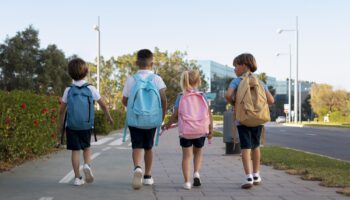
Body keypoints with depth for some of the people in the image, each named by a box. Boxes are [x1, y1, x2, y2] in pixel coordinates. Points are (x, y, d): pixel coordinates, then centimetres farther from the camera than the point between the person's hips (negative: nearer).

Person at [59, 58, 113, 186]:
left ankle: (77, 178, 5)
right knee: (87, 147, 19)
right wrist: (108, 117, 20)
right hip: (87, 126, 0)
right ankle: (87, 165, -8)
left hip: (71, 126, 0)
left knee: (75, 150, 6)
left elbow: (62, 110, 2)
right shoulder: (90, 89, -3)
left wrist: (61, 124, 17)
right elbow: (103, 105, 3)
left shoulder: (68, 90, -3)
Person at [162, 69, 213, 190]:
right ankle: (196, 173, 6)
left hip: (185, 131, -1)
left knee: (187, 155, 7)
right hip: (201, 130, 1)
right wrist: (210, 131, 8)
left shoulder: (181, 97, -1)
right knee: (197, 152, 23)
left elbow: (175, 115, -2)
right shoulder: (202, 96, 1)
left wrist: (167, 125, 13)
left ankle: (187, 182, 1)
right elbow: (209, 115, -1)